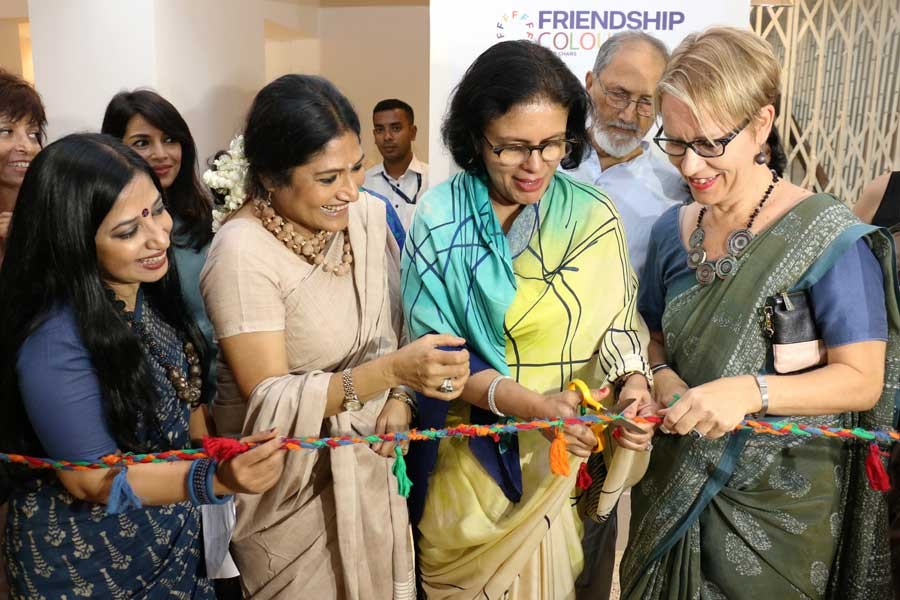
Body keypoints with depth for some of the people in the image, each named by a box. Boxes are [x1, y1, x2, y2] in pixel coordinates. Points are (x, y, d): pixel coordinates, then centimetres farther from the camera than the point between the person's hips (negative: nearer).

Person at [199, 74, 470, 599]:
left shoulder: (368, 213, -7)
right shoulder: (243, 254, -24)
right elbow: (269, 401, -25)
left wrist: (400, 398, -12)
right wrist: (390, 371, -36)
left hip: (373, 456, 5)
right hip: (293, 481, -5)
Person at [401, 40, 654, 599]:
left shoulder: (593, 215, -9)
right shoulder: (440, 219, -12)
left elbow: (616, 319, -2)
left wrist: (633, 379, -23)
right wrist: (529, 403, -27)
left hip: (568, 457, 1)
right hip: (473, 455, 0)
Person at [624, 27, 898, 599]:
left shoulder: (828, 238, -15)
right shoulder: (672, 229, 0)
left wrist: (749, 391, -29)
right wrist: (664, 380, -11)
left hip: (780, 501, -4)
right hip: (677, 484, 5)